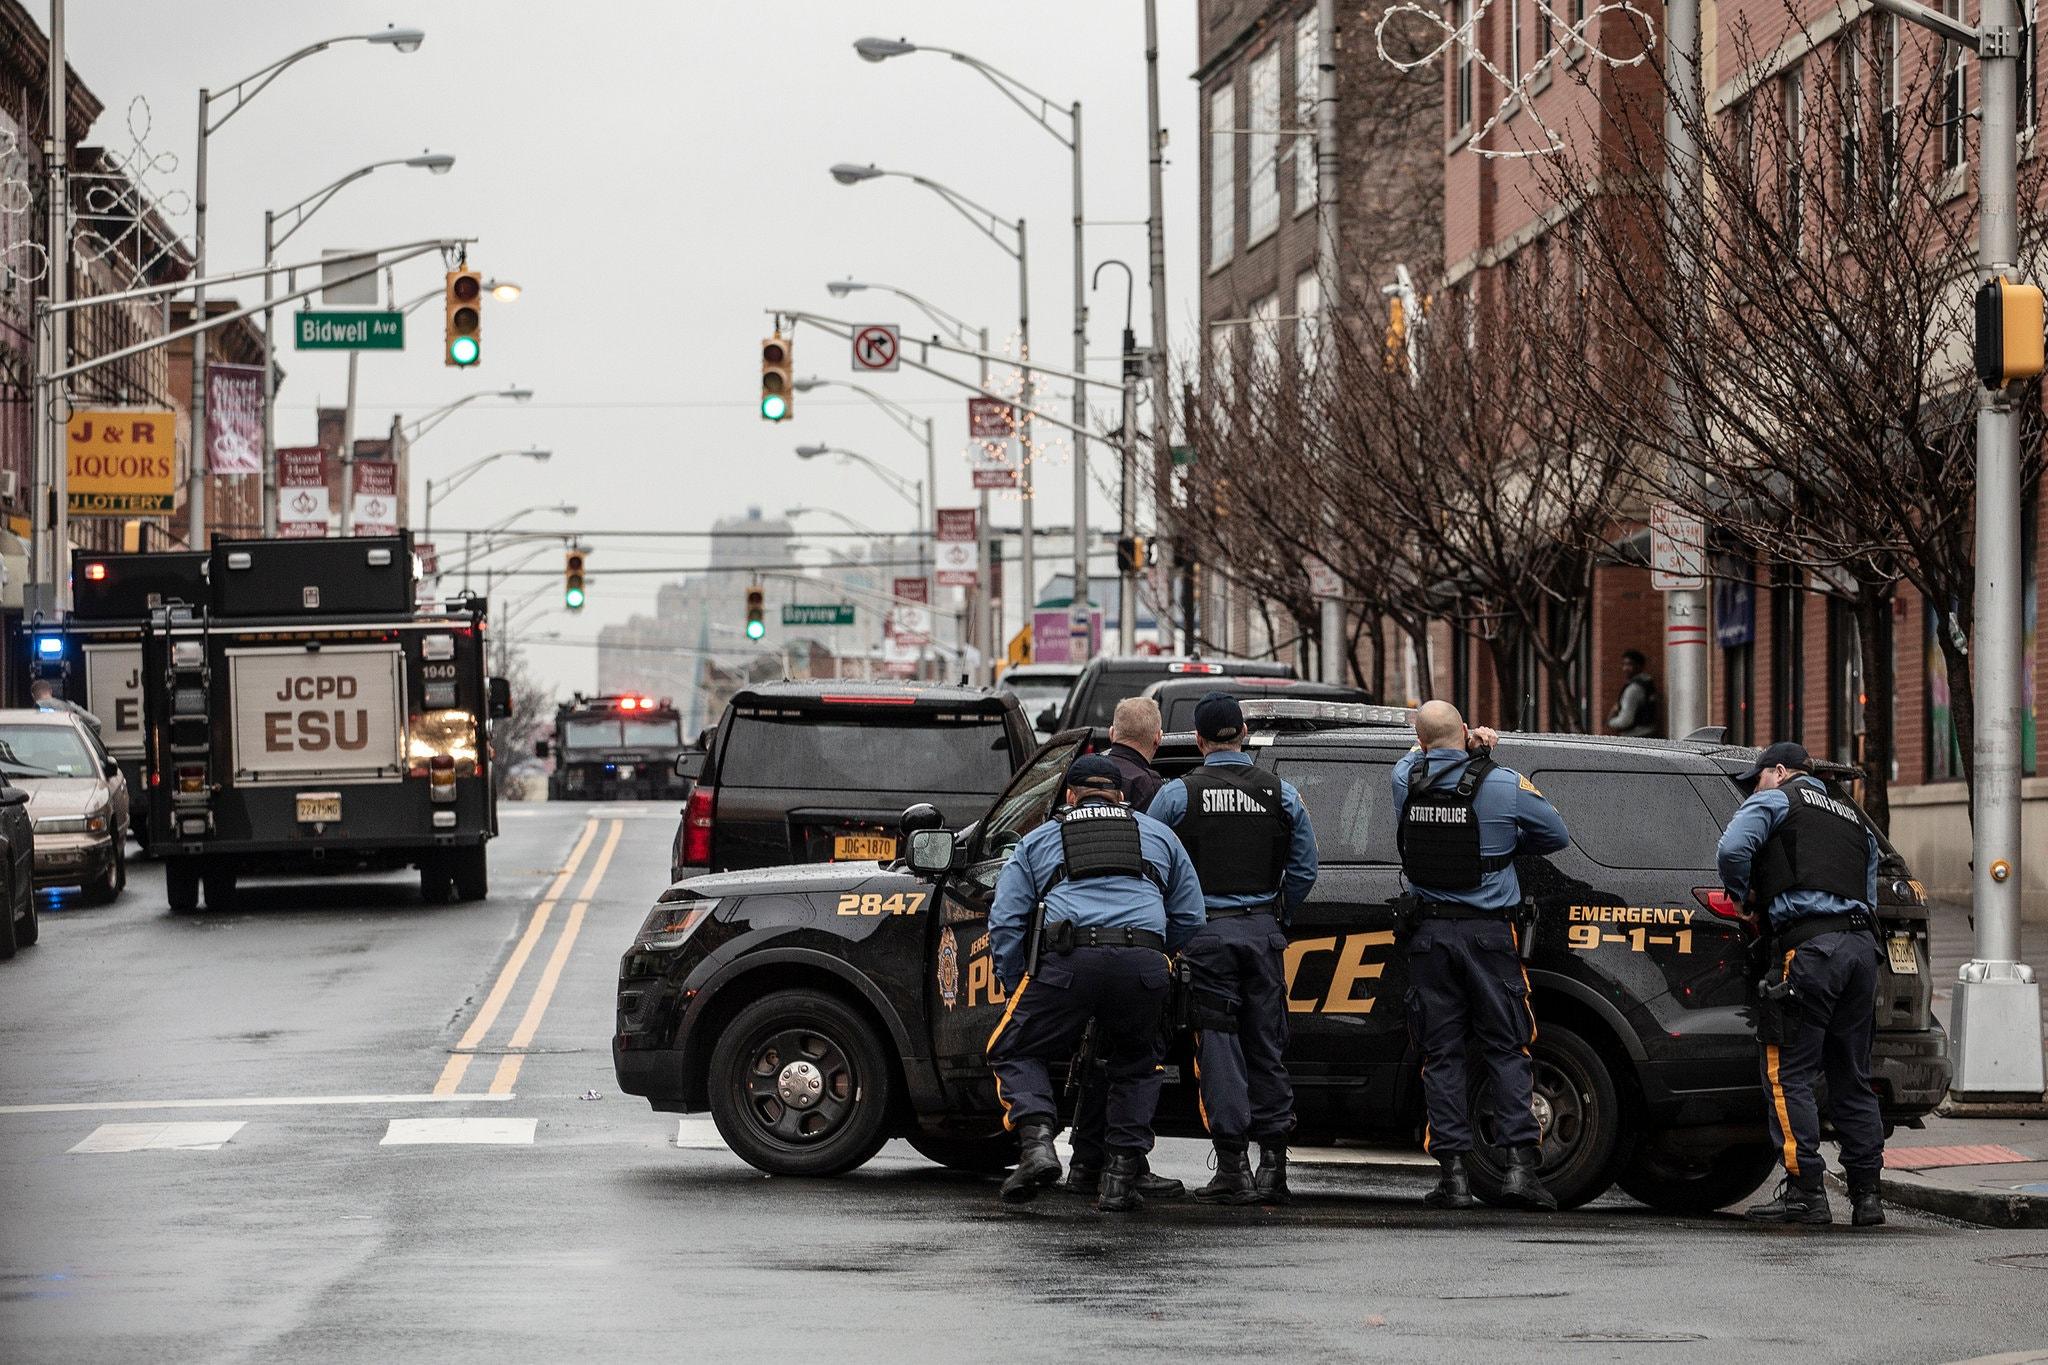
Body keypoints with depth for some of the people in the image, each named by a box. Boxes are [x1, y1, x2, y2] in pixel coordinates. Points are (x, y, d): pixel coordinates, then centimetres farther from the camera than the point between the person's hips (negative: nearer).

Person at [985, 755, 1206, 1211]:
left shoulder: (1037, 841, 25)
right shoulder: (1157, 835, 29)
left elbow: (1005, 923, 17)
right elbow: (1189, 917, 26)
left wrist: (1017, 989, 24)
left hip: (1068, 963, -2)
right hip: (1144, 963, 2)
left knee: (1015, 1051, 15)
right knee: (1135, 1068, 23)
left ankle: (1037, 1143, -10)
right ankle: (1122, 1177, 11)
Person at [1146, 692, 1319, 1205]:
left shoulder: (1177, 794, -3)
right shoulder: (1282, 794, 5)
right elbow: (1304, 869, 9)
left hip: (1206, 932, -3)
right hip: (1264, 932, 3)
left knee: (1219, 1047, -1)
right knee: (1266, 1047, 9)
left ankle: (1233, 1166, -5)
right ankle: (1273, 1161, 7)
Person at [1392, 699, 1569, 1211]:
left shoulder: (1406, 778, -1)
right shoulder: (1504, 785, -7)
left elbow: (1419, 755, 25)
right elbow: (1556, 835, 7)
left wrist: (1467, 744, 12)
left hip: (1430, 933, 2)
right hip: (1489, 933, -2)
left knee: (1441, 1053, 5)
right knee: (1506, 1051, 4)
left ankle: (1454, 1173, 0)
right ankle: (1521, 1163, -6)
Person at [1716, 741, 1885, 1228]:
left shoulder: (1777, 800, 8)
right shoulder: (1854, 819, 29)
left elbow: (1732, 849, -9)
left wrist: (1744, 894, 9)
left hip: (1807, 945, -7)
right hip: (1861, 943, 7)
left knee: (1788, 1075, -5)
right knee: (1852, 1077, 12)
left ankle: (1806, 1191, -10)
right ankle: (1866, 1193, 10)